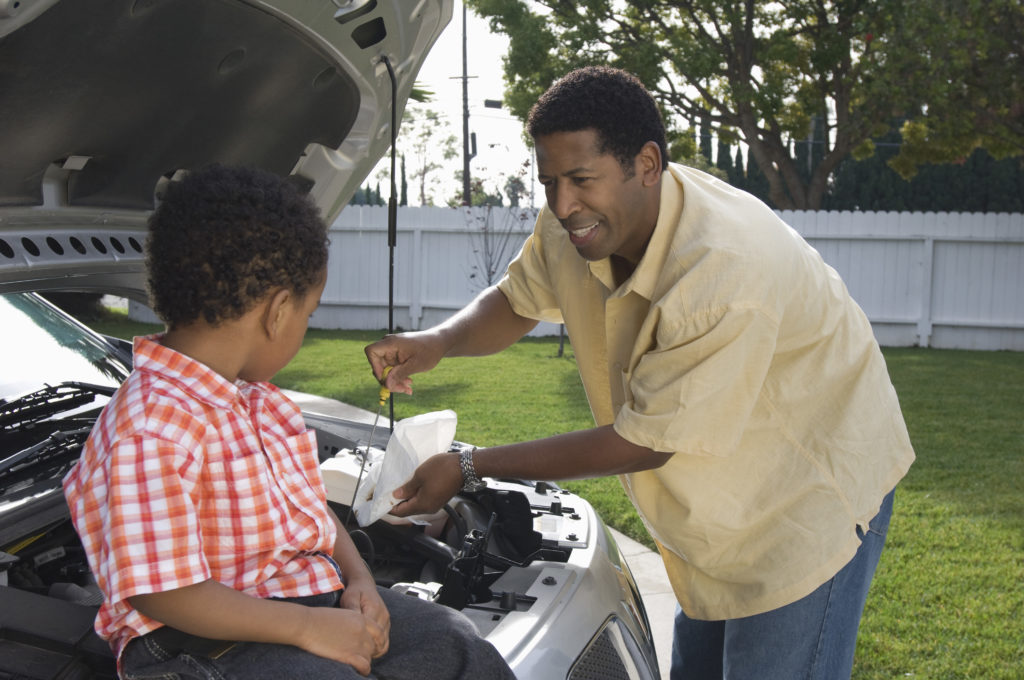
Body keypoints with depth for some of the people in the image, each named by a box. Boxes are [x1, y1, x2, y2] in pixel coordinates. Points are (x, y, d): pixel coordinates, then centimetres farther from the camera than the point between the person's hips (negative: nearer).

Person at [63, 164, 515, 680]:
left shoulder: (257, 398, 11)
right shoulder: (152, 429, -22)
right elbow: (160, 593, -25)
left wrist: (358, 577, 2)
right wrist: (306, 627, -24)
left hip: (315, 590, 9)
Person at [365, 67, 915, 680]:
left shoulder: (727, 274, -37)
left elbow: (645, 442, -30)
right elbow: (517, 301, 7)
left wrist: (468, 469, -26)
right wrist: (439, 341, -17)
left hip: (816, 491, -7)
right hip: (718, 502, 8)